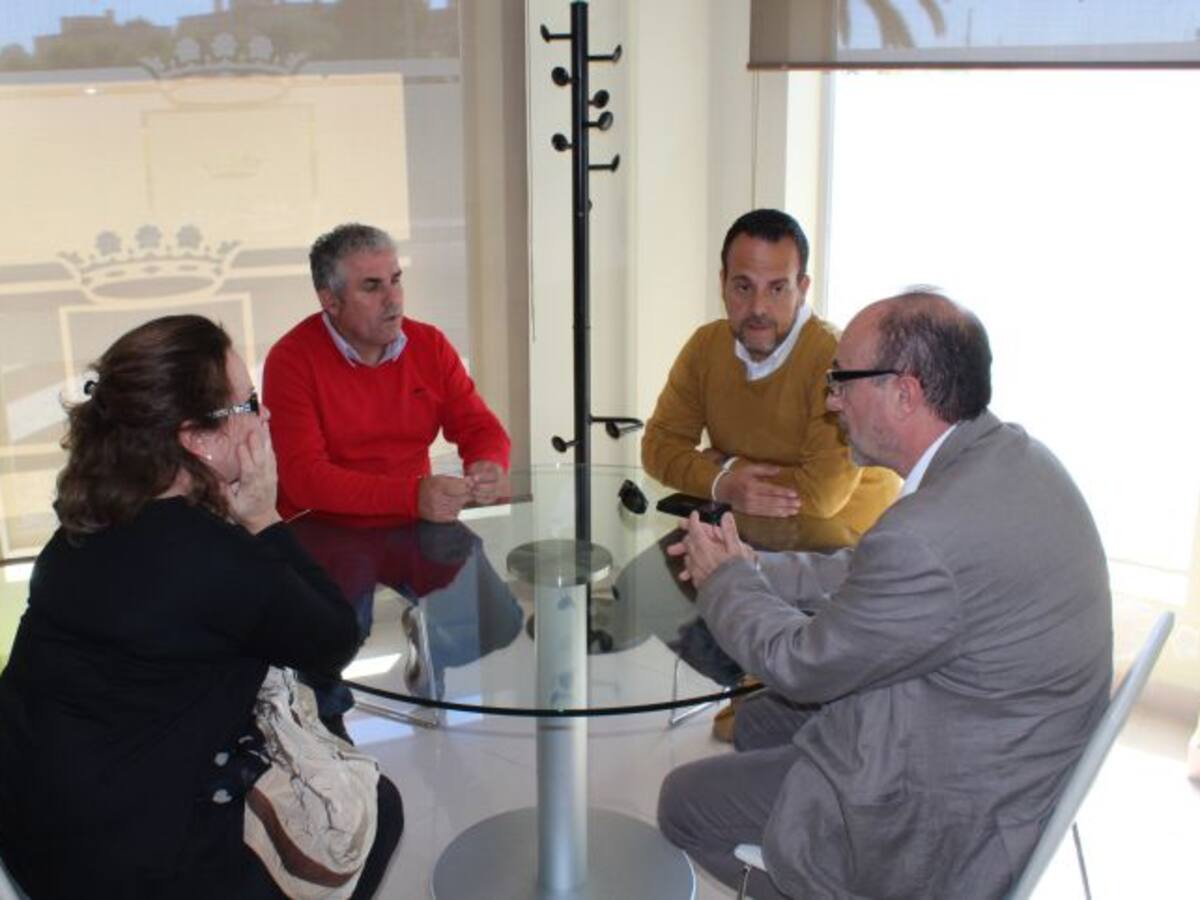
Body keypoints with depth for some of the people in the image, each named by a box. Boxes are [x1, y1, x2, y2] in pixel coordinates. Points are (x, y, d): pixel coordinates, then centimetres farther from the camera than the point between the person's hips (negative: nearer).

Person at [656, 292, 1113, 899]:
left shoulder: (924, 537, -35)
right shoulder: (1012, 455, -5)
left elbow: (799, 664, -18)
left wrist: (724, 579, -1)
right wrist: (753, 567, 3)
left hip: (946, 826, -9)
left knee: (684, 802, 5)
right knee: (758, 719, 23)